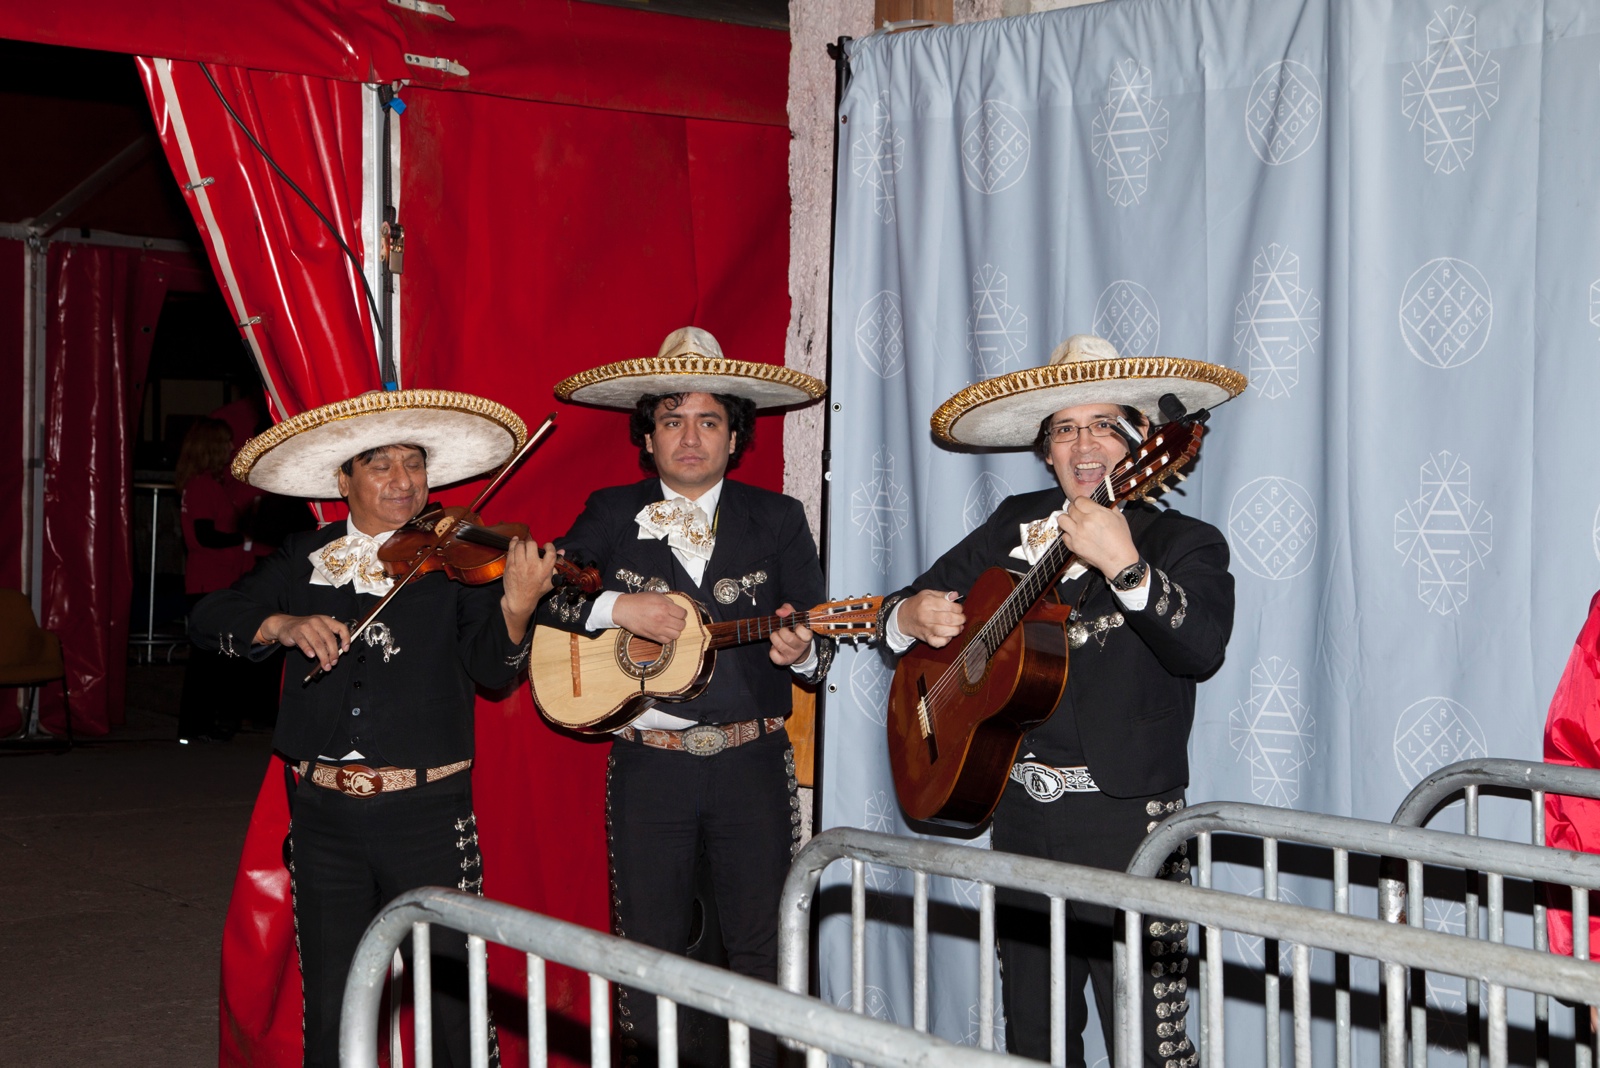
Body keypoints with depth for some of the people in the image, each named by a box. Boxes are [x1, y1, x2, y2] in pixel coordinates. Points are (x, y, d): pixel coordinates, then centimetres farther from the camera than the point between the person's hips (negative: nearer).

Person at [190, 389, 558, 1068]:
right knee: (330, 1011, 13)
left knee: (451, 1003, 3)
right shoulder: (304, 561, 8)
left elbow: (493, 669, -11)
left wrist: (516, 607, -32)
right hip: (324, 815, 3)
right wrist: (284, 625, -17)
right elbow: (209, 619, 1)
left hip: (428, 815, -2)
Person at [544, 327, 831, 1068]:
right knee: (647, 951, 6)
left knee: (762, 950, 4)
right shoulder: (611, 516, 7)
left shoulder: (776, 519, 6)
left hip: (752, 764, 0)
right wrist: (617, 608, -15)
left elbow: (821, 649, 4)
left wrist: (801, 652, -19)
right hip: (647, 767, 0)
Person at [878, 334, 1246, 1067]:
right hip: (1022, 811, 5)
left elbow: (1202, 649, -24)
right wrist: (910, 616, -7)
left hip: (1126, 818, -5)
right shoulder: (1016, 527, 10)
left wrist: (1124, 567, -36)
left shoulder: (1184, 543, -5)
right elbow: (913, 603, 16)